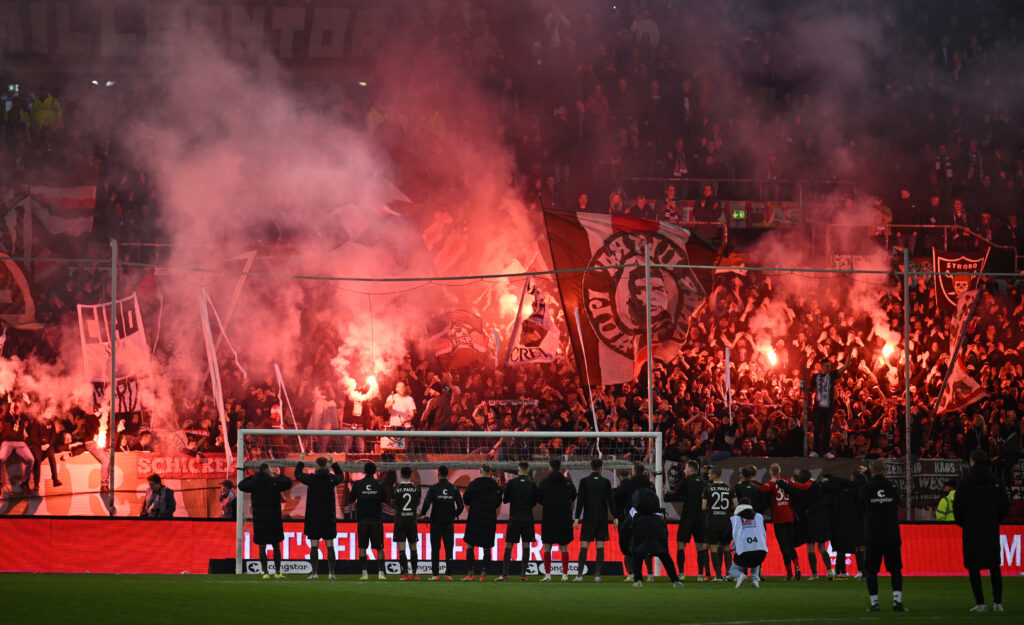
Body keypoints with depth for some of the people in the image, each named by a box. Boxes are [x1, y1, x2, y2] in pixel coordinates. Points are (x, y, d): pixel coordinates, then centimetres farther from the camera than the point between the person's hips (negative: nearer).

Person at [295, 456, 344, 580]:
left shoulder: (312, 479, -8)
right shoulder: (332, 479, -3)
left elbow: (298, 474, 10)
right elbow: (341, 477, 22)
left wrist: (300, 462, 25)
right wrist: (334, 463, 29)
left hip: (314, 517, -2)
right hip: (329, 517, 2)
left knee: (314, 545, -1)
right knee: (330, 545, 5)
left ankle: (314, 572, -4)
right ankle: (331, 572, 3)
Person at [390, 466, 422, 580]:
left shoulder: (395, 488, -4)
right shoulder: (416, 487, 0)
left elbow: (392, 504, 10)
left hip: (400, 521, -2)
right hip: (412, 520, 2)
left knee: (401, 549, -4)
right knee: (413, 548, 13)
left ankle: (406, 574, -11)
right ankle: (414, 573, 15)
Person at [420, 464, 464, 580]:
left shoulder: (433, 488, -7)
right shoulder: (454, 489, 1)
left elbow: (426, 503, -16)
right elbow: (461, 506, 1)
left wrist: (423, 514, 2)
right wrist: (455, 515, 20)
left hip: (436, 523, -2)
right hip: (449, 523, 2)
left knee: (435, 549, 2)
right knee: (449, 549, 6)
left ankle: (435, 574, -1)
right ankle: (448, 574, 2)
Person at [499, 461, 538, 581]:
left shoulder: (511, 482, -4)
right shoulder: (532, 484, 0)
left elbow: (505, 500, 2)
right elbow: (535, 502, 6)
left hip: (514, 517, -1)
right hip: (528, 517, 1)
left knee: (509, 545, 2)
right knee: (526, 545, 5)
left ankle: (505, 574, -3)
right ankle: (523, 574, 1)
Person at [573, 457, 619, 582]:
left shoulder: (584, 481, -1)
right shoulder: (606, 482, 1)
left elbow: (580, 500, -6)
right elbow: (610, 500, -2)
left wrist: (577, 517, -6)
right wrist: (615, 517, 0)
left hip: (588, 518, -1)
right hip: (602, 518, 1)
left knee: (584, 546, -2)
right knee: (600, 546, 3)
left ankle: (579, 574, -9)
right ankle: (597, 574, -2)